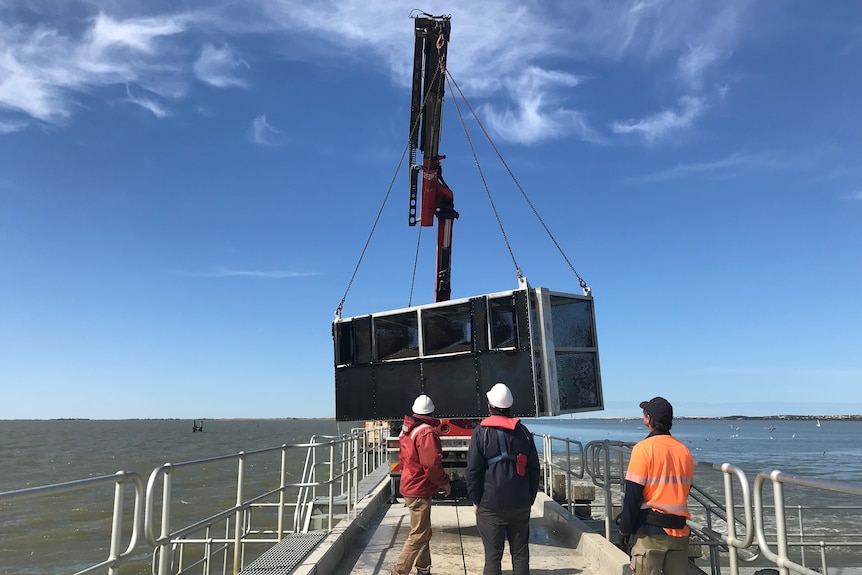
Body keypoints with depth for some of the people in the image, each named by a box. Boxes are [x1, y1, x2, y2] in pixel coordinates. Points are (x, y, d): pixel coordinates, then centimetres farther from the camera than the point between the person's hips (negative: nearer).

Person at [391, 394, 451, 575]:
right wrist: (444, 482, -8)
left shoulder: (407, 430, 9)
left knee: (423, 532, 20)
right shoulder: (427, 432, -20)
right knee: (418, 536, -2)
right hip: (420, 491, -10)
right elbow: (432, 465, -24)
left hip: (409, 485, 10)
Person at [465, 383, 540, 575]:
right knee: (520, 554, 11)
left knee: (493, 556, 3)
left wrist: (476, 500, 1)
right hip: (520, 504, 3)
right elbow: (534, 469, 9)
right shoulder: (523, 432, 6)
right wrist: (530, 498, 15)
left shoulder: (481, 432, -6)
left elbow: (473, 470, -9)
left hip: (490, 505, -3)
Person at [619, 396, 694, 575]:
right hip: (679, 530, 5)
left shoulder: (643, 448, -11)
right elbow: (685, 490, 14)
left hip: (650, 530, -5)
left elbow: (633, 494, -12)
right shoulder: (684, 451, 6)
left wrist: (625, 528, -3)